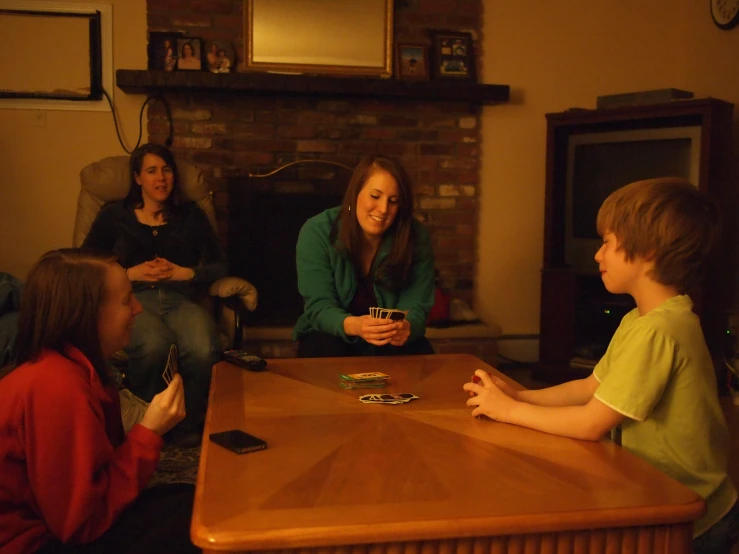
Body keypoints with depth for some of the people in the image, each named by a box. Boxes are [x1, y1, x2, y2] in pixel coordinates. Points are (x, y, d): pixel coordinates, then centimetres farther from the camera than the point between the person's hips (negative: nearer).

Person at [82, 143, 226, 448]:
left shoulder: (190, 215, 21)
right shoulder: (114, 215, 18)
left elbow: (219, 266, 16)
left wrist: (183, 272, -2)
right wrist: (130, 273, -5)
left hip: (181, 298, 1)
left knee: (203, 351, -36)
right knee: (155, 346, -39)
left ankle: (188, 424, -7)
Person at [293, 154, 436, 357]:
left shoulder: (416, 239, -13)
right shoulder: (316, 232, -17)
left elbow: (415, 306, -16)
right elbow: (319, 307, -22)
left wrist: (406, 327, -42)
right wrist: (353, 325, -45)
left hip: (393, 343, 2)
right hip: (333, 336, -2)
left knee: (421, 351, -27)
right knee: (327, 351, -34)